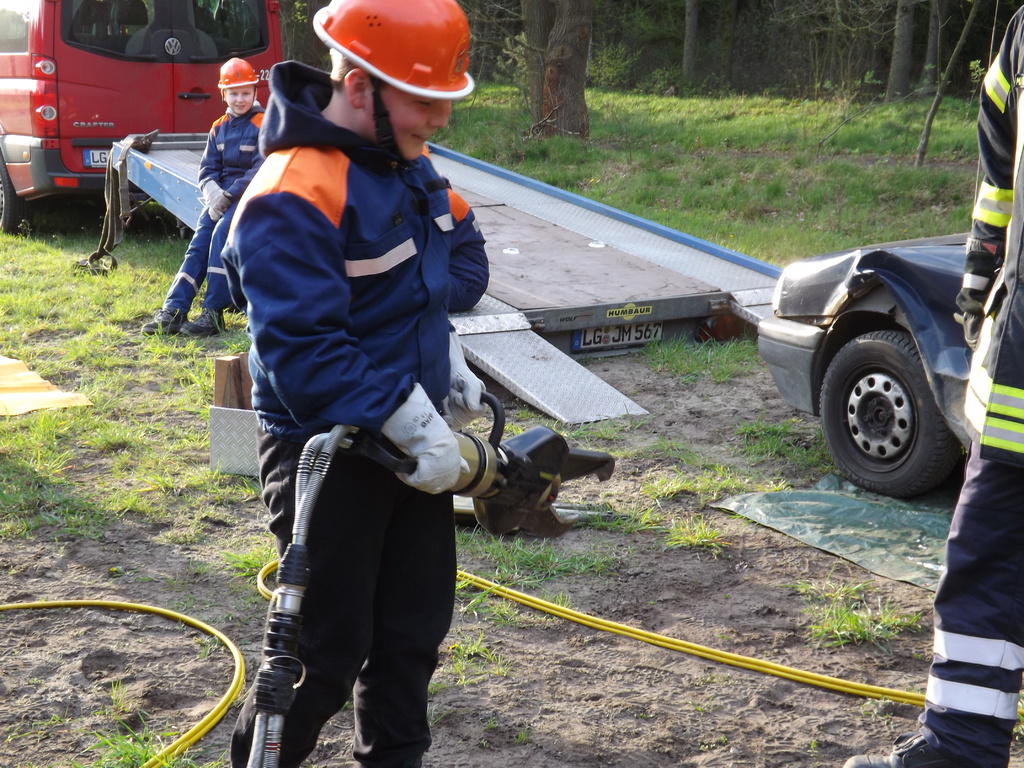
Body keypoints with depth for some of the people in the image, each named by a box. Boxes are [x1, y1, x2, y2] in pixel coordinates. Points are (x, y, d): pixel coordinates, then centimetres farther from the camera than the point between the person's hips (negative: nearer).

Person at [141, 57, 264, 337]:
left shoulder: (262, 125, -5)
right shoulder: (219, 128, 14)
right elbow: (207, 169, 10)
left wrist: (229, 195, -17)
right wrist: (213, 193, -11)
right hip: (222, 196, 6)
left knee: (221, 234, -27)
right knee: (198, 243, -11)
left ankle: (213, 313, -27)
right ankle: (173, 311, -16)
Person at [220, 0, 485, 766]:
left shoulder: (403, 161, 5)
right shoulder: (293, 199, -25)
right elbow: (306, 356, -29)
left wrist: (451, 374, 12)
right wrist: (415, 429, -27)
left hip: (410, 439, 9)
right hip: (329, 455, -8)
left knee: (415, 629, 18)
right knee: (326, 652, 2)